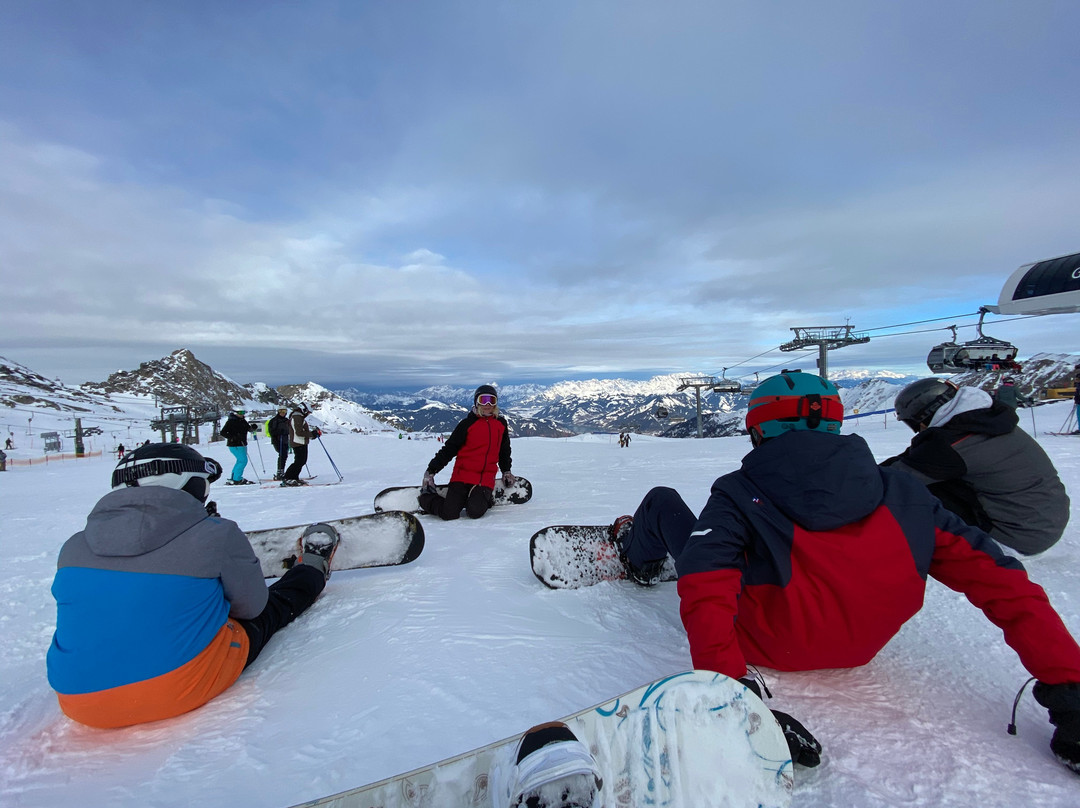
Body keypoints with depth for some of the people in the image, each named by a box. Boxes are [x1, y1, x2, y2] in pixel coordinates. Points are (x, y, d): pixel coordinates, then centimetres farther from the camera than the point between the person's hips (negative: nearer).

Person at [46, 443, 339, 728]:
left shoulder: (72, 548, -2)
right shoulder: (217, 537, -16)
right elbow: (250, 606, -3)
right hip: (187, 689, -5)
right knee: (269, 609, 20)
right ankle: (312, 570, 47)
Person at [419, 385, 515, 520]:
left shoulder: (501, 424, 10)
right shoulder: (468, 423, -3)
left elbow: (504, 450, 26)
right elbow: (449, 449, -1)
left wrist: (506, 472, 29)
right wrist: (431, 470, -4)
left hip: (486, 478, 2)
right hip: (462, 476, -2)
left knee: (475, 512, -22)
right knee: (449, 514, -13)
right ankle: (426, 498, 16)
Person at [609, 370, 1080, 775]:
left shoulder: (741, 495, -26)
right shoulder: (902, 495, -15)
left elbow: (704, 592, -35)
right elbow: (1000, 580, -14)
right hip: (856, 653, 4)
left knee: (663, 501, 12)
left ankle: (639, 558, 46)